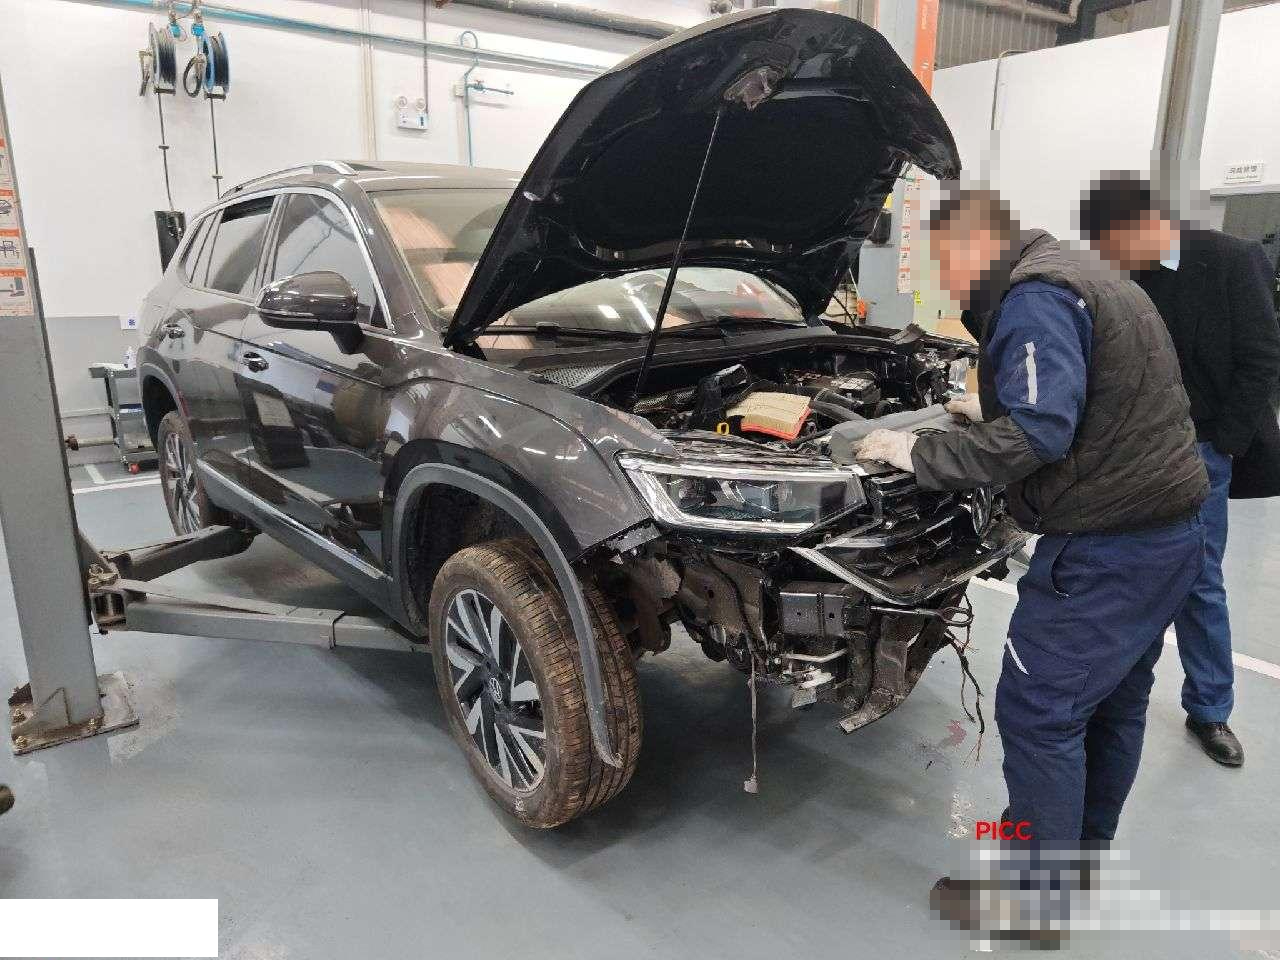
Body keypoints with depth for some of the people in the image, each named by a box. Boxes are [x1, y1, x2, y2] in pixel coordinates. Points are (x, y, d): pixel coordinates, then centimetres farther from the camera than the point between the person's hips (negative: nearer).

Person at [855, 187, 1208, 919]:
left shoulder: (1034, 297, -16)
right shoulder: (1091, 283, 17)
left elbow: (1039, 435, -27)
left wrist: (921, 454, -19)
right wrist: (991, 413, 20)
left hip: (1106, 545, -11)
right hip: (1168, 530, 11)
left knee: (1038, 714, 0)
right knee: (1114, 702, 20)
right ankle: (1085, 852, 37)